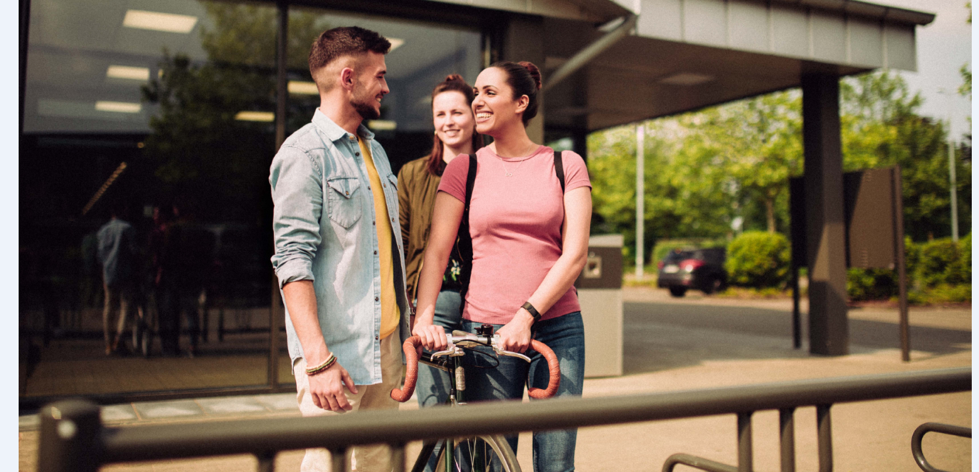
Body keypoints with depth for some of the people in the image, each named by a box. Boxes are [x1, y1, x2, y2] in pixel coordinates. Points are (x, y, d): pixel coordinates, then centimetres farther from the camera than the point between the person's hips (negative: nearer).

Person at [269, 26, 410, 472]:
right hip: (336, 349, -8)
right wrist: (318, 359, -23)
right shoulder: (305, 152, -9)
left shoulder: (375, 150, 17)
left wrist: (410, 322, 17)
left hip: (386, 341, 8)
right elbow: (292, 261, -17)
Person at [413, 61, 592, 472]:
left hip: (557, 328, 0)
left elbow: (575, 254, -4)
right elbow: (437, 250, 0)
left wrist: (527, 315, -15)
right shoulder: (464, 169, 7)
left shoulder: (566, 165, 5)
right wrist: (424, 316, -15)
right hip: (484, 330, 0)